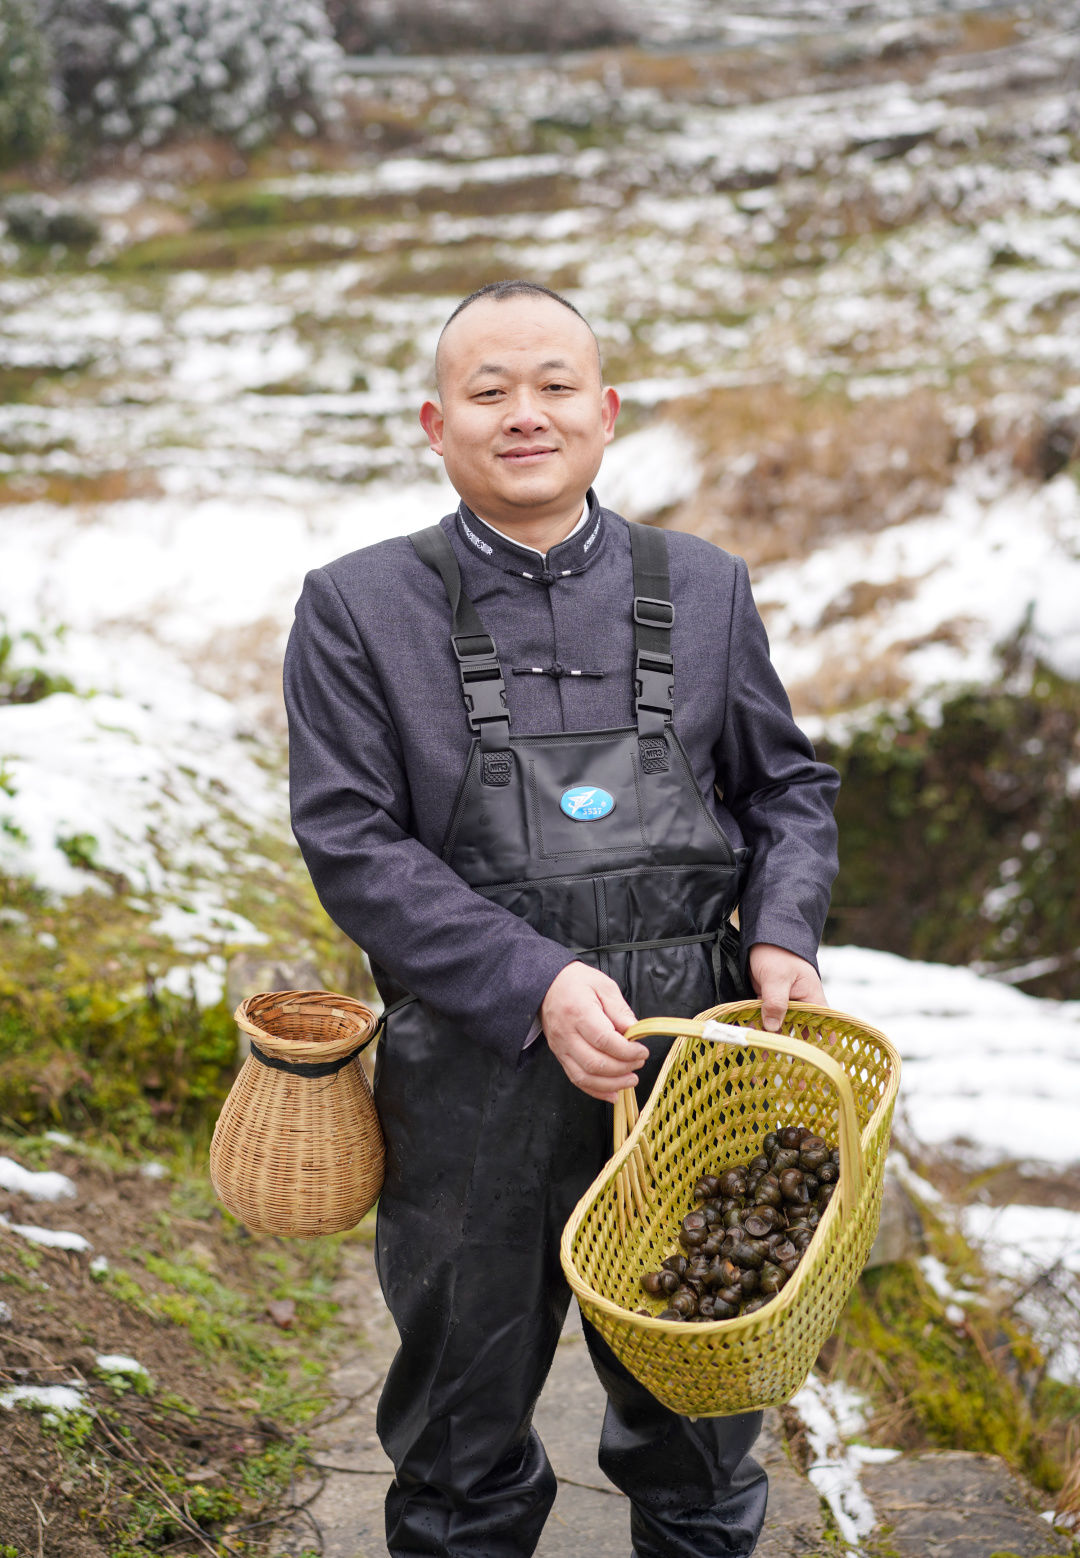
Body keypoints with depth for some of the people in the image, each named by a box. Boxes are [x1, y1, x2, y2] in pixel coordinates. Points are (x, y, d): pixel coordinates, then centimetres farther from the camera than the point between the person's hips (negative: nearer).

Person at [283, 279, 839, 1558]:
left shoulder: (704, 589, 6)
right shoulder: (359, 609, -3)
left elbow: (786, 785, 14)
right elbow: (351, 841, -10)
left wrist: (781, 935, -5)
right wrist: (534, 985, -20)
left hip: (689, 1061, 2)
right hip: (473, 1077, -2)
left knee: (698, 1405, 19)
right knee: (464, 1421, 16)